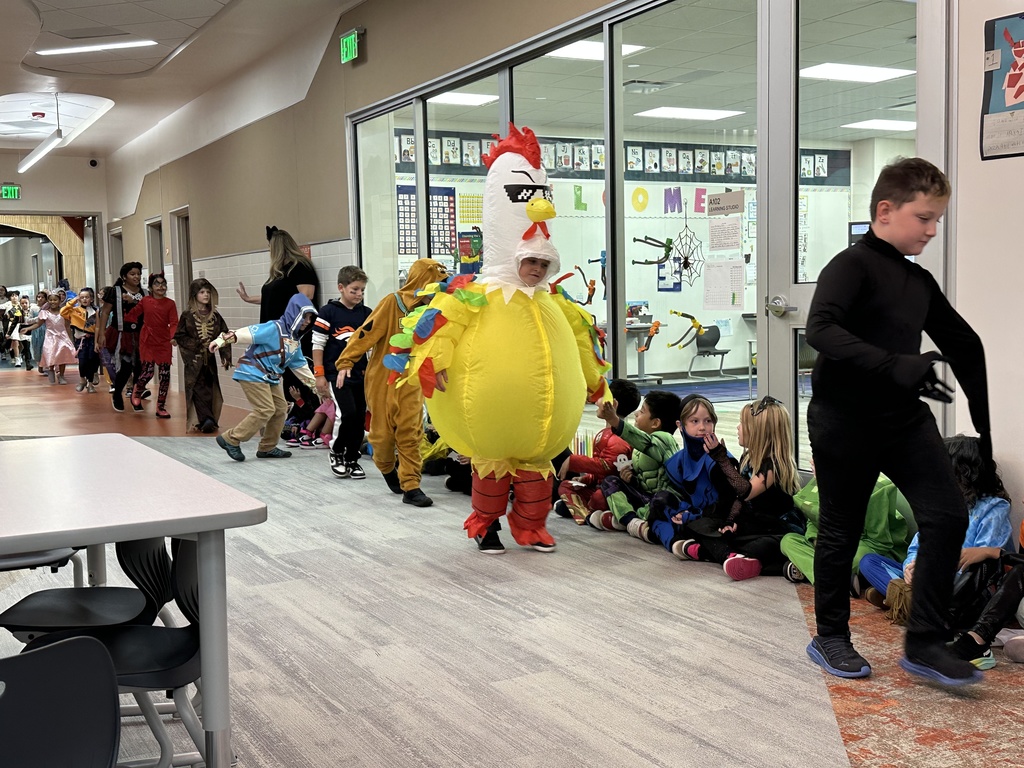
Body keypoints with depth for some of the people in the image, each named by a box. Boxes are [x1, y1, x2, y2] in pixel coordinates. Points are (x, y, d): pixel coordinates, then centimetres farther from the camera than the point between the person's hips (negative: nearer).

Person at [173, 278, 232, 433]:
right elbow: (179, 336, -4)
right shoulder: (187, 316, -4)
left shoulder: (215, 316, 4)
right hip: (194, 359, -3)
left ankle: (205, 421, 4)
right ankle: (207, 419, -5)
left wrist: (226, 356, -4)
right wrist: (196, 344, -14)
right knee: (199, 390, -5)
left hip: (209, 359, 3)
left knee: (210, 390, 2)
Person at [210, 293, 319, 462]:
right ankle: (230, 440, -9)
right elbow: (247, 333, -24)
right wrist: (222, 340, -34)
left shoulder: (294, 340, 12)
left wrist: (314, 384, 24)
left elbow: (300, 365, 22)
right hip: (252, 374, -10)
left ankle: (267, 448, 19)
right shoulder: (274, 329, -17)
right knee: (266, 410, -16)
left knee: (281, 409, 9)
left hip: (270, 378, 10)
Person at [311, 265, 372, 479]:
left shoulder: (366, 314, 7)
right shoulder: (328, 312, -6)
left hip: (360, 374, 5)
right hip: (336, 373, -5)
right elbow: (317, 344, -4)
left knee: (359, 417, 6)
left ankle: (352, 460, 20)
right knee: (347, 412, -16)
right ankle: (336, 452, 7)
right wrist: (319, 375, -7)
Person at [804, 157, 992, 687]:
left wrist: (986, 422, 19)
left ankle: (924, 643, 4)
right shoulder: (852, 266, -11)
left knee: (947, 516, -6)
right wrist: (896, 366, -36)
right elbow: (821, 330, -28)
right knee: (841, 531, 6)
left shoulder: (920, 282, 11)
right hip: (845, 420, -6)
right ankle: (830, 638, 24)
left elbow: (962, 345, 20)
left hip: (905, 419, 6)